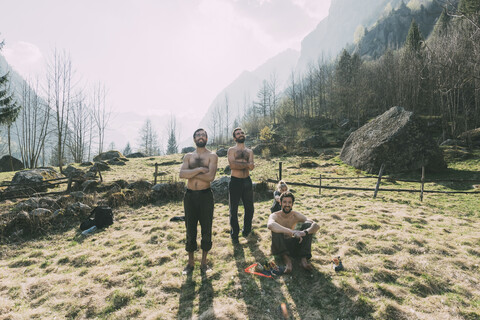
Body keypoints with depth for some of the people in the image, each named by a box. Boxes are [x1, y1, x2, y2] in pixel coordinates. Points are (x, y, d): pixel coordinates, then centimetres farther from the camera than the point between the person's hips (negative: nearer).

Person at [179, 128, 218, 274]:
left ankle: (204, 262, 24)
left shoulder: (212, 156, -1)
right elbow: (182, 174, -9)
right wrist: (200, 169, -17)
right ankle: (191, 262, 25)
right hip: (190, 196, 2)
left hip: (205, 195, -2)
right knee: (190, 230, 10)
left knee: (206, 229, 6)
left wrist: (191, 173, -11)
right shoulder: (188, 156, 8)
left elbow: (211, 176, -17)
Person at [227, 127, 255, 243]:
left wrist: (238, 164, -18)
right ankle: (234, 234, 19)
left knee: (249, 208, 12)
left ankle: (246, 231, 33)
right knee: (233, 209, 4)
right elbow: (232, 165, -16)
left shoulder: (249, 151, 12)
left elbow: (251, 167, -5)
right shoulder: (231, 150, 1)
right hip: (235, 181, -4)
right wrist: (246, 164, -13)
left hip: (247, 181, 4)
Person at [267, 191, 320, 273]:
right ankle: (286, 258, -31)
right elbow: (270, 225, -43)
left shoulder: (296, 216, -6)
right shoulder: (275, 216, -16)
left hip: (292, 245, 4)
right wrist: (292, 232, -52)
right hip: (279, 247, -3)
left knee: (308, 225, -16)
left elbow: (316, 226, -18)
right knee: (275, 229, -33)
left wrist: (304, 232, -40)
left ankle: (304, 258, -22)